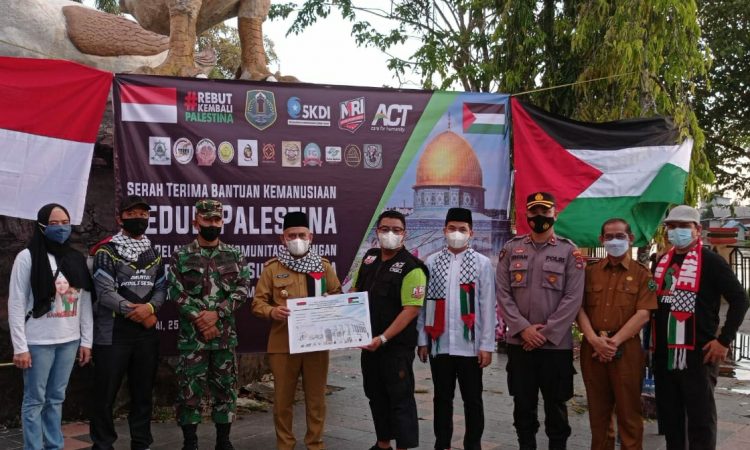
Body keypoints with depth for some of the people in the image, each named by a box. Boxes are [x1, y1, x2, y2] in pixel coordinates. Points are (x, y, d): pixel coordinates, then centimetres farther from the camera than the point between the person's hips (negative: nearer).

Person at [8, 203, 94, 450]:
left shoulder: (77, 259, 9)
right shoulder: (28, 257, -6)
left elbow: (86, 303, 11)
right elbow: (16, 305, -8)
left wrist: (86, 341, 7)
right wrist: (20, 347, -12)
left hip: (69, 341, 5)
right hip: (39, 342, -4)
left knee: (56, 398, 12)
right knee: (35, 400, 3)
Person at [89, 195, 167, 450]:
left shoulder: (154, 253, 13)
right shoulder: (107, 251, -4)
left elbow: (161, 288, 8)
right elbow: (105, 292, -13)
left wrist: (149, 307, -13)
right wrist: (137, 313, -13)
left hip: (146, 333, 5)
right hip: (113, 333, -5)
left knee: (143, 392, 13)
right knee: (106, 394, 0)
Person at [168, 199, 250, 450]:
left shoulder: (234, 256, 6)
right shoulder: (181, 257, 1)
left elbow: (242, 290, -2)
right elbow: (177, 293, -5)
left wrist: (216, 314, -14)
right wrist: (200, 319, -14)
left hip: (226, 335, 2)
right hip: (191, 335, -2)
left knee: (225, 389, 8)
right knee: (189, 390, 2)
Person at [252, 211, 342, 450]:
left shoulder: (324, 266, 6)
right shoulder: (272, 267, 1)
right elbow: (258, 302, 1)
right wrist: (272, 311, -19)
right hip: (283, 344, -1)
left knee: (316, 398, 9)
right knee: (283, 399, 6)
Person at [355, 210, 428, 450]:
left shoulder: (411, 267, -15)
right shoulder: (369, 258, 8)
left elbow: (411, 310, -20)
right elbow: (355, 292, 18)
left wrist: (383, 338, -24)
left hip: (397, 345, -7)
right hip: (369, 342, 7)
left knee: (400, 397, -1)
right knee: (376, 395, 17)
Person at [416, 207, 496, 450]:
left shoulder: (482, 263, -2)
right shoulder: (432, 262, 4)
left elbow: (488, 307, -3)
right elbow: (424, 304, 6)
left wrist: (487, 345, -5)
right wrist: (423, 340, 4)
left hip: (470, 345, -2)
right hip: (439, 344, 2)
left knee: (472, 399, 10)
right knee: (442, 398, 14)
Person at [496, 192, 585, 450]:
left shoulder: (570, 251, -1)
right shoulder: (511, 249, 5)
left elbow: (573, 298, -7)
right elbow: (503, 293, 1)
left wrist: (546, 333, -12)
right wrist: (522, 328, -11)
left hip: (557, 344, -2)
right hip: (519, 343, 2)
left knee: (556, 407, 8)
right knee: (523, 405, 11)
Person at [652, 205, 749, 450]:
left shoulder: (710, 261, -6)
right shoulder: (661, 261, 13)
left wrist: (724, 340, -13)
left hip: (698, 354, -6)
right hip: (664, 354, 6)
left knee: (700, 418, 0)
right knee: (669, 417, 14)